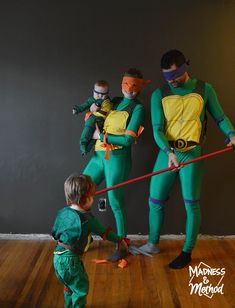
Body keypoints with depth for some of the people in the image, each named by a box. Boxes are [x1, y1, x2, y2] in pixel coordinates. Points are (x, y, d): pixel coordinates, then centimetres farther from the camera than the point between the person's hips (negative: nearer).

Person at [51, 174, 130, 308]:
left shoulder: (63, 212, -1)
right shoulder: (87, 219, -19)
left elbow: (54, 233, 10)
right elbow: (104, 232, -8)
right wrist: (120, 240, 7)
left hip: (58, 257, 8)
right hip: (70, 260, -8)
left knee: (70, 285, 27)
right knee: (81, 287, 12)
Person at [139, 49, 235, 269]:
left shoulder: (204, 89, 1)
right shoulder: (159, 94, 1)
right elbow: (157, 129, -6)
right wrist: (168, 152, -22)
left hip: (192, 153, -2)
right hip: (167, 153, 2)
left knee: (191, 204, 3)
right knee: (155, 200, 7)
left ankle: (187, 252, 21)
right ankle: (152, 244, 30)